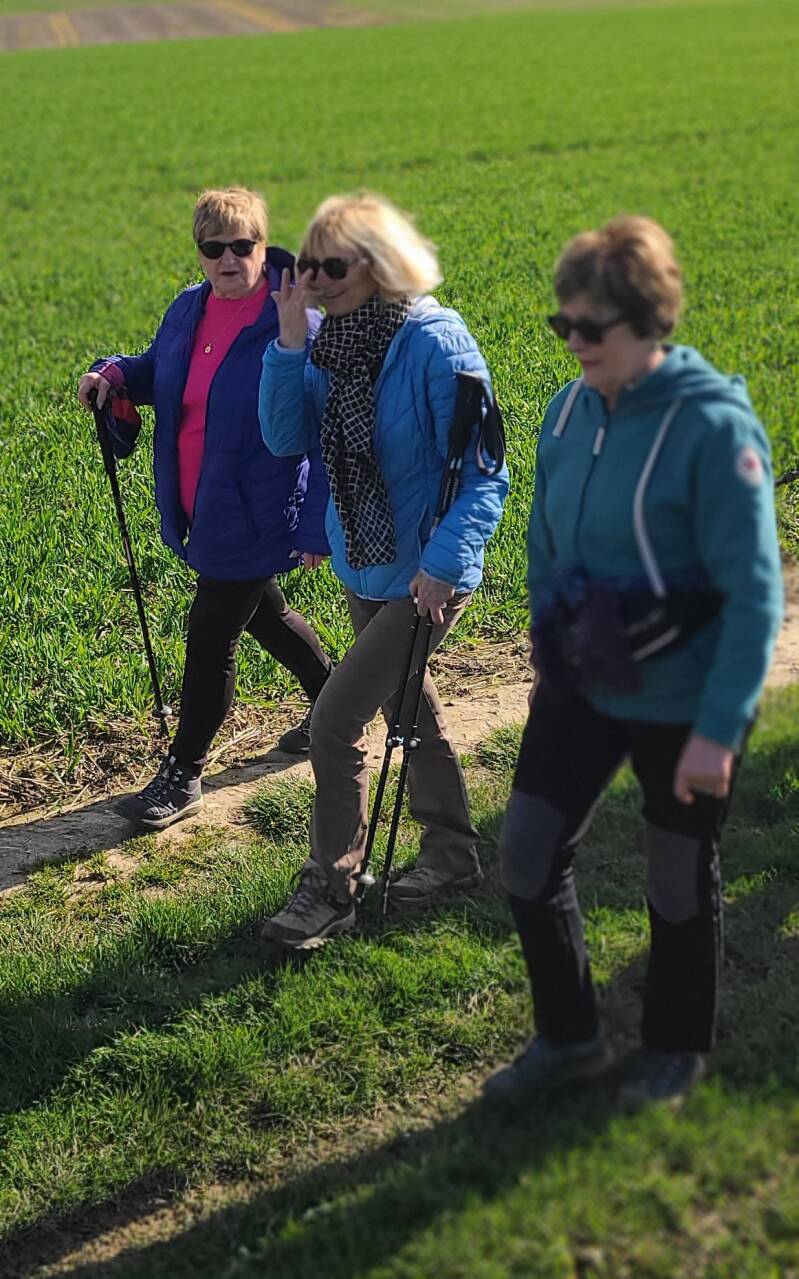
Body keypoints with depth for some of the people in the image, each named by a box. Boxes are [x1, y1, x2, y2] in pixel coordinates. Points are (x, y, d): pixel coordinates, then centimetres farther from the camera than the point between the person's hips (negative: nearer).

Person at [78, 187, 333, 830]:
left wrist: (318, 527, -19)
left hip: (256, 518, -7)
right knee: (262, 612, 24)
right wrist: (115, 375, -2)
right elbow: (156, 369, 20)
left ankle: (183, 776, 19)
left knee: (210, 639, 2)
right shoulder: (189, 309, 1)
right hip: (199, 510, 8)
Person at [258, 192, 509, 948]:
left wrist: (444, 563, -26)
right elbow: (286, 437, -6)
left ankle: (330, 890, 9)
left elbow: (480, 472, -19)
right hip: (363, 567, 8)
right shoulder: (330, 342, -1)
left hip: (426, 574, -8)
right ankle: (451, 856, 40)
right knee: (409, 710, 21)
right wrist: (288, 342, -16)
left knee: (335, 718, -9)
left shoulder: (435, 343, -21)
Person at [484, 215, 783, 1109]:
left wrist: (720, 730, -23)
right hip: (580, 687, 6)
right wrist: (548, 655, 16)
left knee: (679, 883, 12)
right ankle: (567, 1035, 28)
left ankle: (675, 1050, 36)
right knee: (527, 855, 6)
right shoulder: (569, 413, -2)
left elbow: (755, 593, -21)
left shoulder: (714, 428, -21)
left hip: (682, 702, -5)